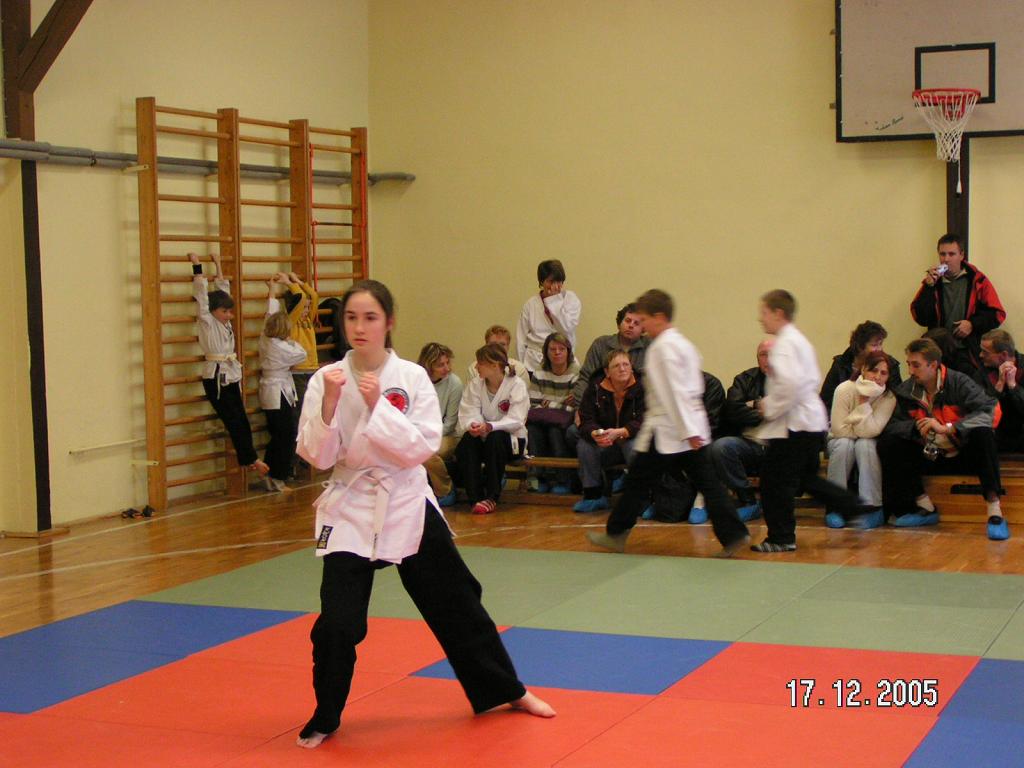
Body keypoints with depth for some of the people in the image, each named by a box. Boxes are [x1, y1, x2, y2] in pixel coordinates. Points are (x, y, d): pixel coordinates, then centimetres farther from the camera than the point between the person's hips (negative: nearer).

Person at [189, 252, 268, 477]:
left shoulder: (224, 322, 13)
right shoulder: (207, 322, -5)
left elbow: (223, 288, 19)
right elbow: (201, 294, -10)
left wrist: (218, 265, 22)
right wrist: (197, 266, -8)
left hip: (232, 376, 7)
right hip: (216, 378, -7)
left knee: (240, 421, 6)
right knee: (235, 421, -6)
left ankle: (246, 458, 10)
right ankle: (251, 459, -2)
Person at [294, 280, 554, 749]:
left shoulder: (412, 377, -6)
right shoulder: (327, 379, -6)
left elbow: (424, 445, -12)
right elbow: (317, 456, -7)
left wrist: (378, 405, -21)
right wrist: (330, 404, -22)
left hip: (407, 503, 1)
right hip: (351, 508, -1)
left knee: (456, 604, 13)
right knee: (337, 622, -7)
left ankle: (506, 691, 32)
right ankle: (325, 718, 16)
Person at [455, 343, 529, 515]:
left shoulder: (516, 384, -11)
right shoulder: (475, 385, 1)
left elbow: (516, 420, -20)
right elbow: (468, 414, -8)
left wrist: (489, 427, -36)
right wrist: (472, 425, -33)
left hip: (512, 439, -3)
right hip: (483, 439, 3)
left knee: (495, 438, -36)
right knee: (467, 440, -29)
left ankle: (492, 497, -26)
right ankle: (475, 498, -26)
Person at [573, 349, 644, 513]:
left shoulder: (641, 388, -13)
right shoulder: (595, 388, -3)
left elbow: (643, 423, -23)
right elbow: (586, 421, -10)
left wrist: (619, 432, -40)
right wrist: (595, 434, -34)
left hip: (632, 439, -3)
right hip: (604, 447, 3)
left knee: (635, 446, -36)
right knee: (584, 445, -23)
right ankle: (593, 495, -10)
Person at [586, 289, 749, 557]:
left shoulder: (663, 347, -14)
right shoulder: (684, 344, 15)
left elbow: (674, 392, -20)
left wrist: (688, 431, -24)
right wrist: (690, 429, 19)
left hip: (666, 429, -9)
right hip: (692, 428, 9)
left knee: (638, 482, 4)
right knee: (706, 482, 5)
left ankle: (615, 534, 15)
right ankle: (733, 534, -2)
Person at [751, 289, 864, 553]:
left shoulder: (785, 343, -15)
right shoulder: (799, 339, 16)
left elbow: (790, 383, -29)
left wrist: (770, 408, -16)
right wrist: (770, 403, 15)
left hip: (794, 425, -10)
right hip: (812, 421, 10)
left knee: (774, 481, -2)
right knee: (806, 478, 20)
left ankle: (781, 538, 4)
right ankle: (854, 507, 19)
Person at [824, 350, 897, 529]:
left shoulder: (888, 398, -16)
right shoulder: (845, 389, -20)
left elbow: (870, 432, -27)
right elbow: (839, 429, -22)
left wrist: (864, 402, -29)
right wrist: (861, 431, -16)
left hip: (868, 446, 1)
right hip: (840, 443, 0)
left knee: (865, 445, -32)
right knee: (845, 444, -33)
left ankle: (872, 507, -27)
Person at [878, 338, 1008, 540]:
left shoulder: (959, 383, -12)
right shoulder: (906, 390, 0)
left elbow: (988, 412, -25)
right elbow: (892, 424, -5)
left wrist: (946, 428, -31)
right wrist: (916, 427, -25)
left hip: (964, 455, -4)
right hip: (930, 457, 4)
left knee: (983, 434, -35)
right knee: (887, 444, -16)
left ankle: (994, 510, -32)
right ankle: (926, 508, -10)